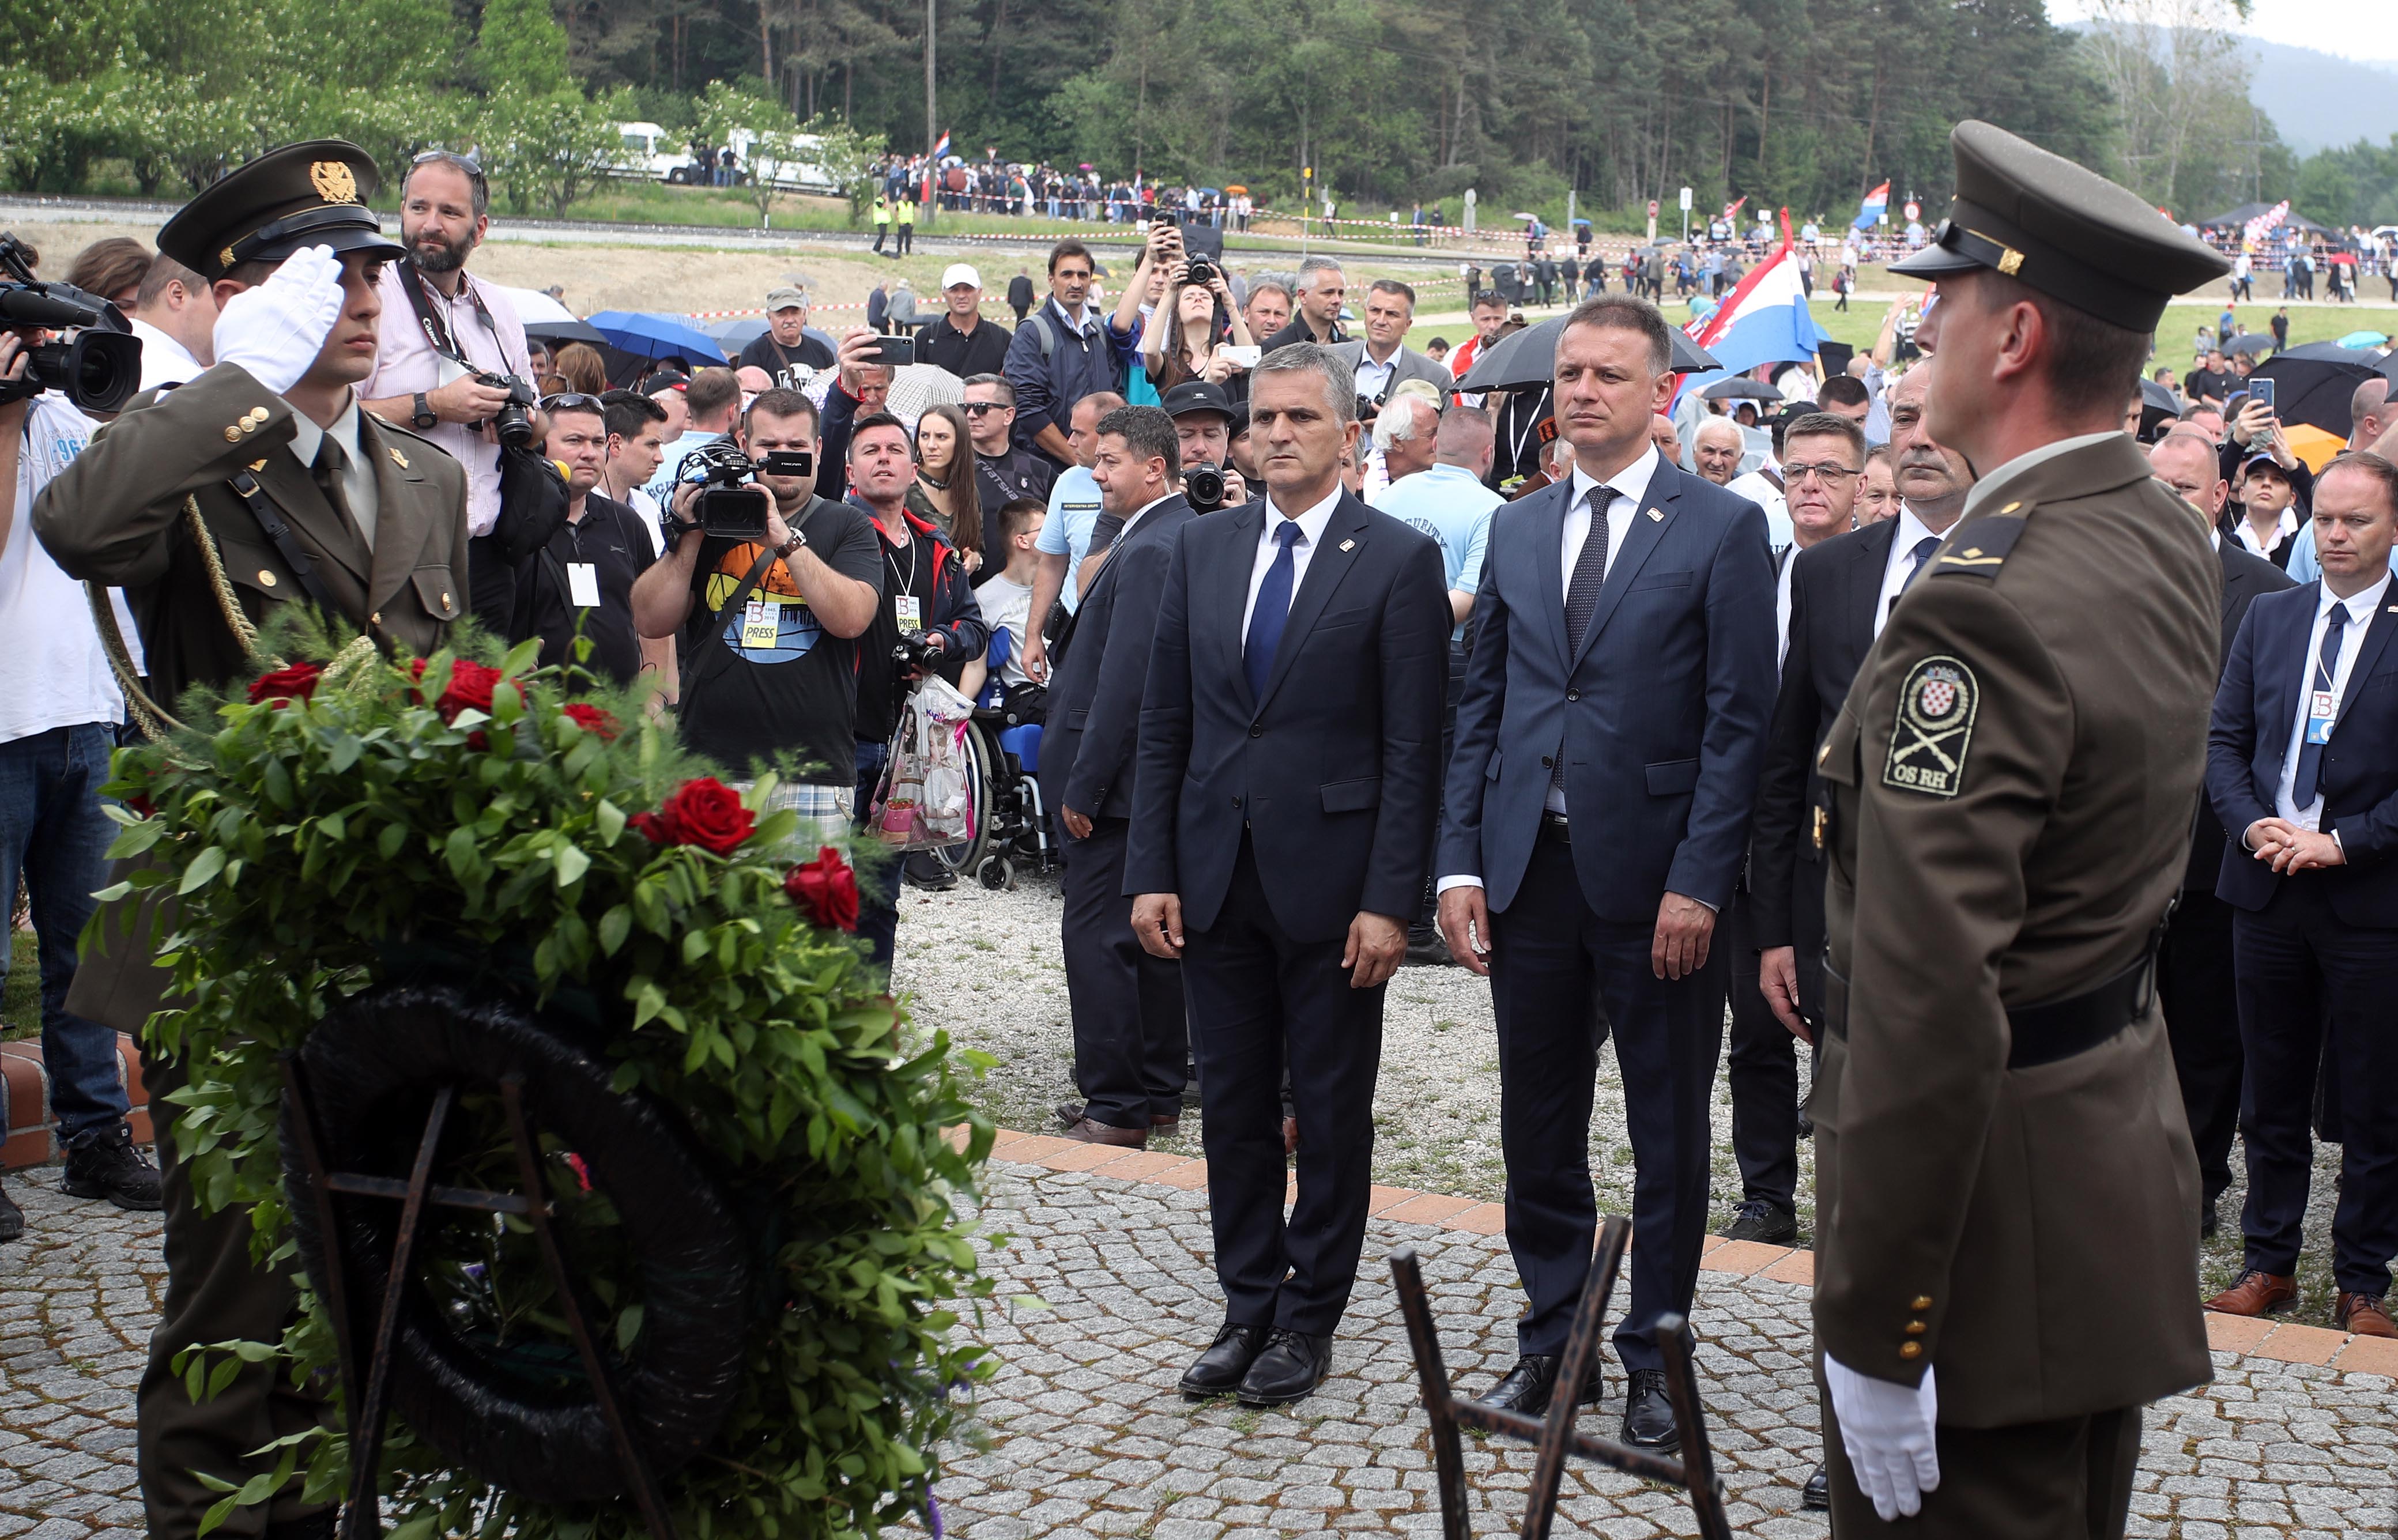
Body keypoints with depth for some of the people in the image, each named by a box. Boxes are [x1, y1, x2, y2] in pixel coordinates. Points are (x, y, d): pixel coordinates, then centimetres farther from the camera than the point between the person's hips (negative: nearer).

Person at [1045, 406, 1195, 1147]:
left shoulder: (1148, 552, -18)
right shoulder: (1185, 539, 13)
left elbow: (1124, 679, -22)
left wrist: (1082, 785, -19)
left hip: (1122, 779, -10)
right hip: (1162, 779, 10)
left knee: (1097, 936, -5)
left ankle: (1116, 1108, -1)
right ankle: (1159, 1091, 24)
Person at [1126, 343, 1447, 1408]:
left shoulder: (1397, 559, -6)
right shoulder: (1203, 548, 8)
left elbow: (1412, 748, -8)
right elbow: (1164, 723, 9)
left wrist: (1390, 900, -13)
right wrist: (1152, 871, 2)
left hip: (1331, 875, -4)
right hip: (1217, 872, 4)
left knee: (1333, 1110, 7)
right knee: (1232, 1106, 11)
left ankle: (1310, 1317, 20)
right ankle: (1249, 1309, 23)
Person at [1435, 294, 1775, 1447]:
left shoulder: (1721, 529, -4)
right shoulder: (1516, 530, 11)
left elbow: (1739, 720, -7)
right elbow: (1479, 705, 11)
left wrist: (1699, 881, -14)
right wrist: (1460, 863, 3)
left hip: (1654, 877, -4)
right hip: (1528, 868, 4)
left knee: (1667, 1135, 7)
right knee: (1537, 1127, 12)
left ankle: (1652, 1359, 20)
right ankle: (1552, 1339, 26)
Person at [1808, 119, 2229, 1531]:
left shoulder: (1984, 607, -26)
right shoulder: (2171, 545, 3)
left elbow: (1929, 1005, -30)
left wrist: (1870, 1331, -24)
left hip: (1994, 1197, -10)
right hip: (2126, 1140, 10)